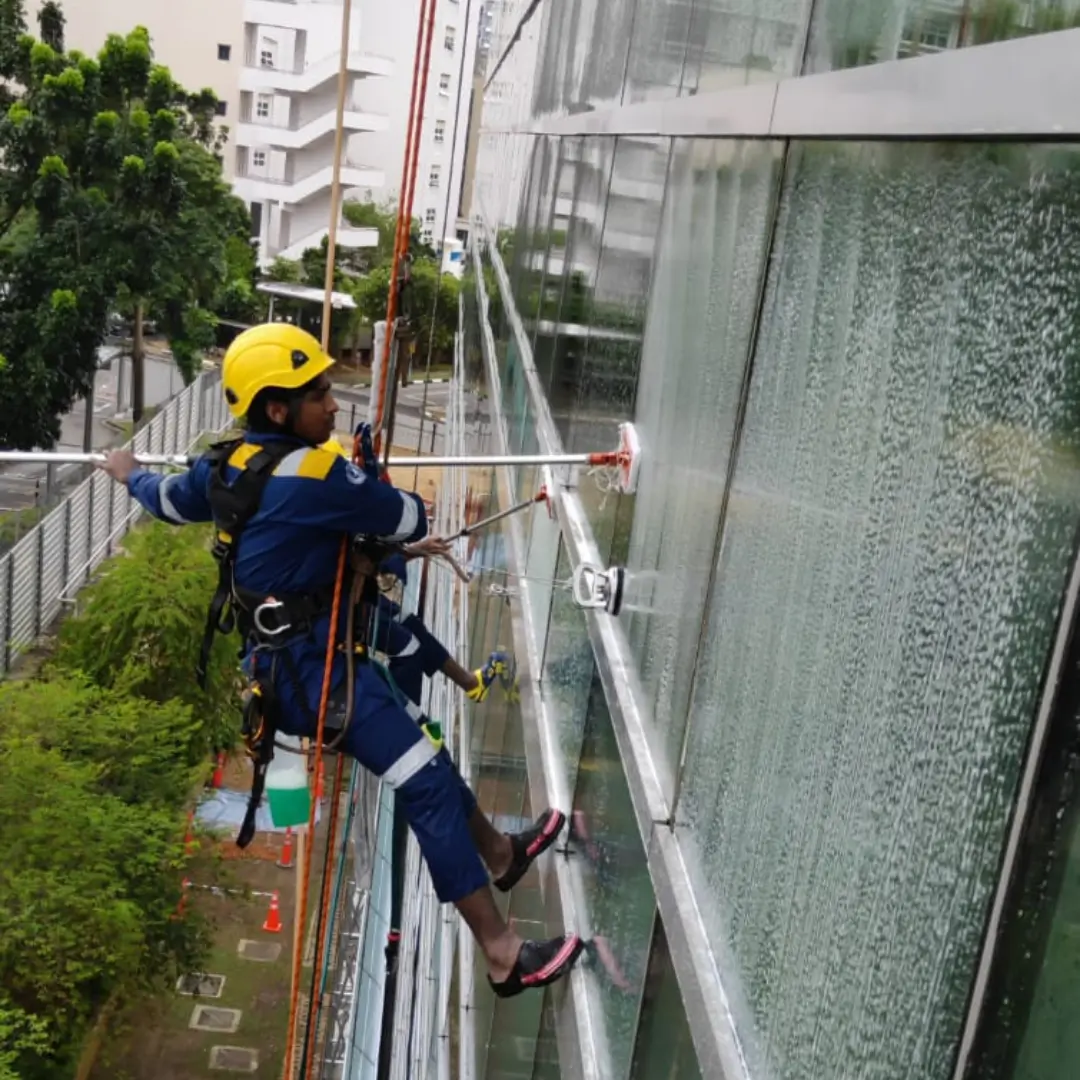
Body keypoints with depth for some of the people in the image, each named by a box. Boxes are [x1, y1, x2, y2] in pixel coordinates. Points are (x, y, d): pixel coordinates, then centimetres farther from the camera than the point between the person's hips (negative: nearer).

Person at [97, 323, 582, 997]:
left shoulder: (227, 467, 5)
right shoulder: (316, 475, -22)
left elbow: (168, 500, 26)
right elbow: (413, 524, -12)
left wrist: (129, 473, 49)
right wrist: (373, 484, 11)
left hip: (282, 660, 10)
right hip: (314, 669, -10)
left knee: (425, 747, 22)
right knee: (428, 783, -11)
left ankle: (500, 853, 40)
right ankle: (504, 956, -8)